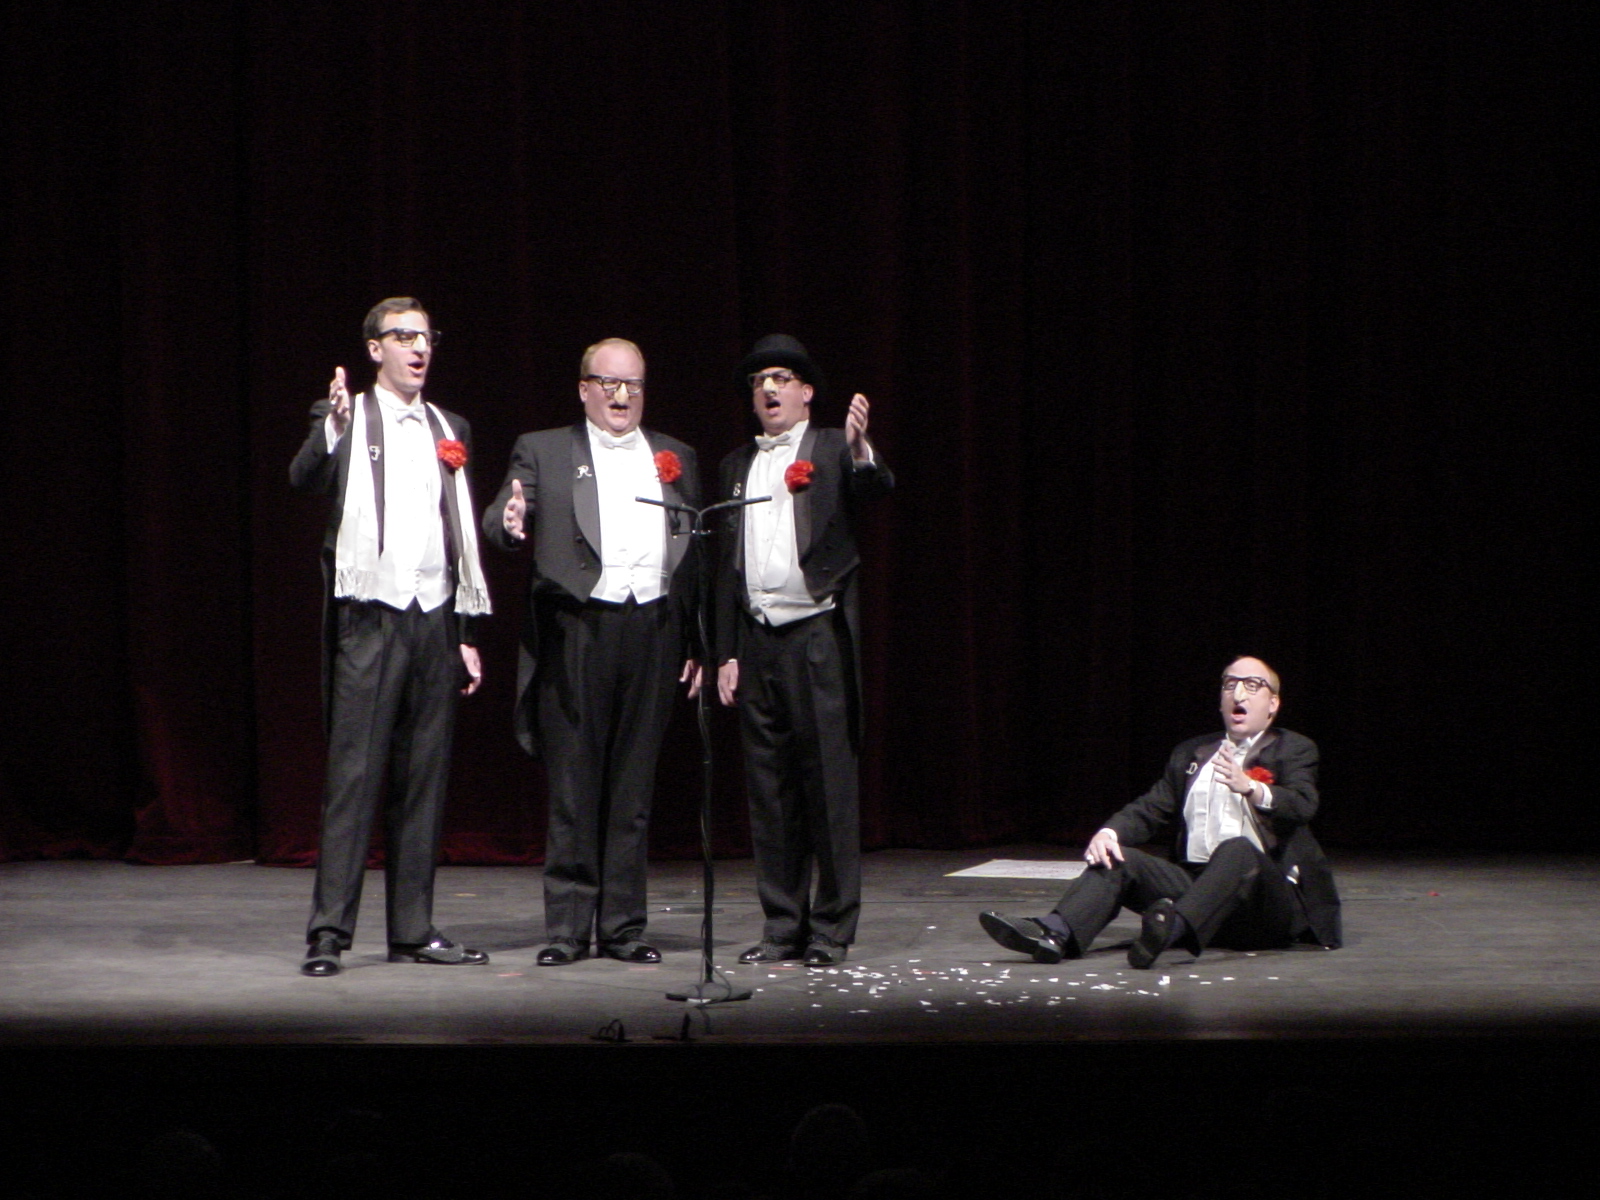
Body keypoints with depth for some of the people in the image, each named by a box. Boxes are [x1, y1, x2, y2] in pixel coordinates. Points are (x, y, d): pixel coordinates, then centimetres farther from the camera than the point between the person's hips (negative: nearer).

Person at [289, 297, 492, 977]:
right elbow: (305, 480, -18)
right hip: (369, 619, -5)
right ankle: (328, 931, -8)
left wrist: (468, 632, 15)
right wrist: (332, 427, -37)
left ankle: (413, 931, 11)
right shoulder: (349, 420, 1)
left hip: (434, 621, 5)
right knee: (353, 774, -8)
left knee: (425, 779, 6)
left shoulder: (449, 430, 16)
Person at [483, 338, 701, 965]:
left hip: (652, 630, 3)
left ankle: (623, 925, 10)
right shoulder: (543, 452, 7)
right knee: (572, 787, -2)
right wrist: (509, 522, -30)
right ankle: (567, 927, 3)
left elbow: (697, 554, 14)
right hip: (576, 631, -3)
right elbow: (498, 521, -5)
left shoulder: (676, 459, 16)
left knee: (634, 787, 5)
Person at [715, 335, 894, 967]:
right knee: (769, 789, 7)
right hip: (757, 641, 5)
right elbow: (727, 566, 18)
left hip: (819, 636, -5)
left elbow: (878, 487, -19)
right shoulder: (736, 465, 17)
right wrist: (726, 653, 13)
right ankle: (782, 926, 13)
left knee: (830, 783, -4)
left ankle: (832, 930, 2)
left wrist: (861, 450, -39)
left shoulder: (832, 451, 2)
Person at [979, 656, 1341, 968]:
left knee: (1238, 849, -36)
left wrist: (1251, 788, -32)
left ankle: (1173, 927, -64)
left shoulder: (1294, 751, 10)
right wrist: (1110, 832, -7)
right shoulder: (1190, 755, 25)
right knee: (1115, 859, -15)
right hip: (1193, 880, 5)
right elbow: (1151, 810, 16)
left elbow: (1302, 805, -11)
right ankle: (1055, 934, -42)